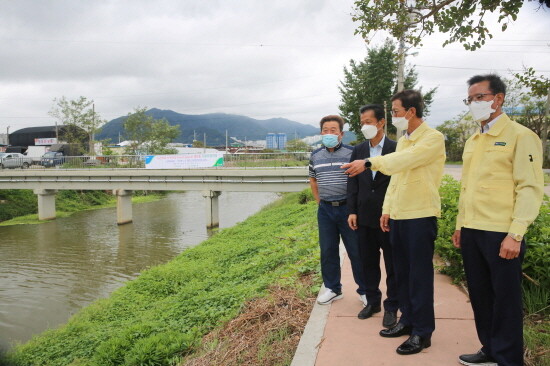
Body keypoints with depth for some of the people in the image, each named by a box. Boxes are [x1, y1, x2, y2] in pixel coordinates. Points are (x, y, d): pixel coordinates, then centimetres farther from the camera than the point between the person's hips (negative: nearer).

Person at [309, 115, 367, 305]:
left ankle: (364, 290, 16)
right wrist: (319, 200, 12)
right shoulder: (315, 156, 8)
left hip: (347, 208, -4)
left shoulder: (351, 153, -6)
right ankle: (333, 289, 26)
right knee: (328, 251, 11)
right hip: (325, 210, 4)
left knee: (356, 251, 2)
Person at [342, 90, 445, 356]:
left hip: (421, 216, -8)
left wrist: (369, 163, -34)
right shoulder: (402, 141, 17)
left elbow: (406, 160, -27)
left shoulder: (433, 138, -9)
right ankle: (407, 320, 27)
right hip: (398, 216, 8)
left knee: (420, 274, -1)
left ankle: (422, 332, 10)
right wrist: (387, 210, 12)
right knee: (402, 272, 13)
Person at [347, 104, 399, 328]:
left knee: (392, 265, 8)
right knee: (368, 262, 14)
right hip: (365, 217, 4)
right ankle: (372, 301, 29)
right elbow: (353, 182, 7)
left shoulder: (396, 149, -7)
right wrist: (352, 211, 1)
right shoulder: (358, 150, 7)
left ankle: (391, 307, 21)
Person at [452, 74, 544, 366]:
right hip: (471, 232, 7)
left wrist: (515, 234, -18)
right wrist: (460, 225, 15)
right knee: (480, 295, 14)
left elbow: (530, 188, -12)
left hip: (501, 233, -7)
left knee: (505, 299, 6)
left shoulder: (520, 136, -6)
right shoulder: (472, 142, 15)